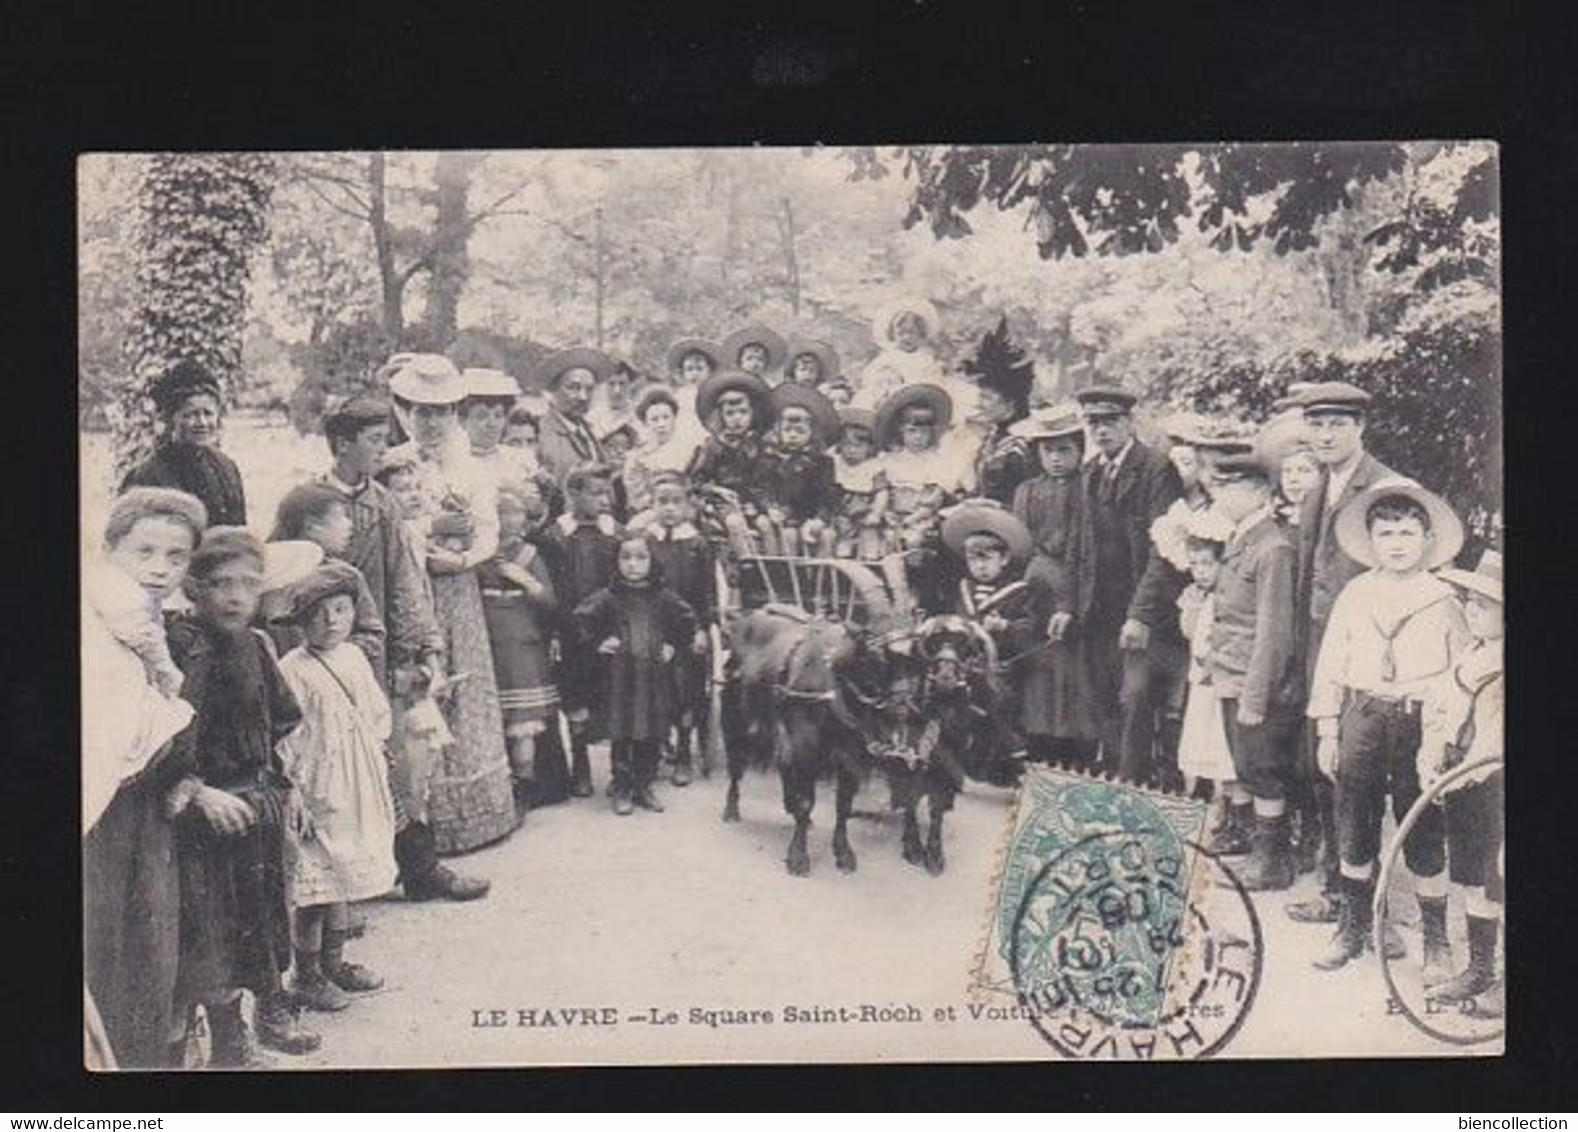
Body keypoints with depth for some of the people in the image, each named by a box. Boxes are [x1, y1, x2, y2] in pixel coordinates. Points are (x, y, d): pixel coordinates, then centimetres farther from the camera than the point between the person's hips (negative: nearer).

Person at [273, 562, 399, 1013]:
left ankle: (334, 960, 31)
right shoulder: (292, 670, -14)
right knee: (317, 885, -1)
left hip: (358, 789, 7)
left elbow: (379, 712, 20)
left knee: (347, 877, 16)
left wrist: (372, 747, 7)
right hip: (318, 794, -7)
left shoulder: (354, 657, 7)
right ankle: (306, 975, 12)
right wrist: (297, 793, -17)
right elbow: (286, 740, -15)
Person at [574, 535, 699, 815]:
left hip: (655, 678, 2)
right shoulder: (608, 597, -3)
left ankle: (643, 787, 19)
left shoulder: (663, 597, 3)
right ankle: (622, 789, 10)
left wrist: (674, 646, 6)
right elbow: (580, 619, 2)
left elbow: (687, 621, 15)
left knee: (652, 737, 6)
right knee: (621, 736, 0)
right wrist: (597, 643, -4)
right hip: (619, 677, -2)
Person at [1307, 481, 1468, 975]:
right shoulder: (1354, 594, 5)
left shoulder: (1444, 600, 0)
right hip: (1361, 718, 2)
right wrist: (1327, 731, 3)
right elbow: (1331, 665, 7)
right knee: (1354, 832, 10)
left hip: (1419, 724, -2)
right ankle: (1353, 926, 27)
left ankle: (1436, 939, 16)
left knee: (1424, 837, 1)